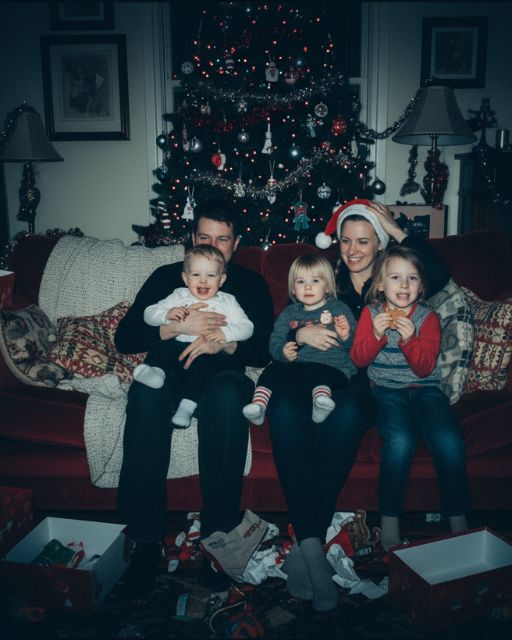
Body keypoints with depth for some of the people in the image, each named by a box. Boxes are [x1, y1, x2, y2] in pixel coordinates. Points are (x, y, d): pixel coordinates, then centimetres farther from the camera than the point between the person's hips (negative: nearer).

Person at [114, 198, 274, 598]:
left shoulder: (251, 284, 15)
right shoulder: (167, 277, 15)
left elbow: (263, 352, 2)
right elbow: (125, 338, 3)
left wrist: (223, 343, -19)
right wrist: (178, 327, -13)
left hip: (220, 374, 0)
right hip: (170, 371, 1)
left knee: (227, 394, -37)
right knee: (146, 390, -35)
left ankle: (218, 531, -28)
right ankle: (146, 536, -29)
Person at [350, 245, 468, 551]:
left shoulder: (428, 318, 4)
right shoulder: (371, 313, 5)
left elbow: (424, 368, -5)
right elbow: (358, 359, -2)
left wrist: (409, 340, -22)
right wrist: (376, 335, -20)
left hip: (425, 388, 1)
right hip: (388, 390, -1)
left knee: (450, 442, -25)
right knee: (401, 440, -31)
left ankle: (458, 520, -6)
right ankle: (389, 520, -14)